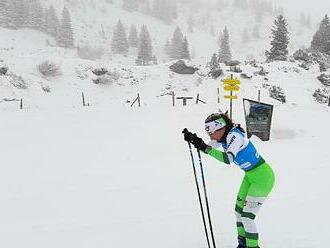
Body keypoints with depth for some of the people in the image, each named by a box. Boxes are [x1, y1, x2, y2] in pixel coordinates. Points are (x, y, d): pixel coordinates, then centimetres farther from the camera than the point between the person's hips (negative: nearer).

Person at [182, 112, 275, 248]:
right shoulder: (223, 136, -1)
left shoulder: (234, 136, -28)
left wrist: (205, 148, -48)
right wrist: (193, 139, -8)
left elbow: (228, 159, -43)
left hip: (263, 177, -9)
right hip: (250, 175, 10)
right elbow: (209, 147, 10)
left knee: (247, 217, -7)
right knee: (239, 211, 14)